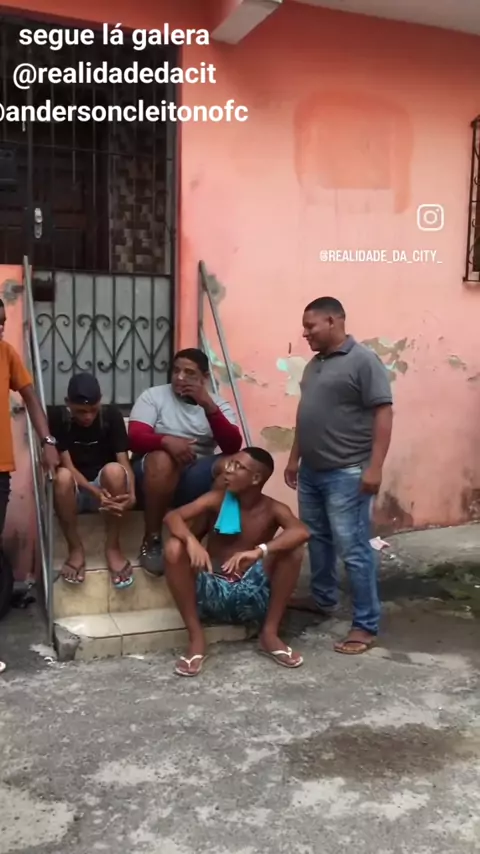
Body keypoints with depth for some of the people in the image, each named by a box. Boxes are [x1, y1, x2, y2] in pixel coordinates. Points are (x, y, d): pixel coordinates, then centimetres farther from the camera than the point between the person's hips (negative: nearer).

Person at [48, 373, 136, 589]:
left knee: (113, 470, -33)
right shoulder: (57, 417, -10)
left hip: (108, 489, 1)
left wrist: (131, 494, -35)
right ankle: (75, 549, -17)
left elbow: (124, 461, -14)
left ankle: (112, 547, -19)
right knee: (62, 476, -35)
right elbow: (67, 465, -17)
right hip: (75, 492, 0)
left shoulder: (111, 415, -7)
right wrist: (96, 492, -34)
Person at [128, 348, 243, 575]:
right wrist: (166, 440, -32)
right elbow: (135, 438, -11)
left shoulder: (217, 404, 7)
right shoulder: (153, 396, 2)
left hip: (196, 478, 2)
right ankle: (151, 541, -20)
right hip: (158, 472, -2)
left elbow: (233, 447, -9)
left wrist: (208, 407, -20)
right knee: (163, 459, -37)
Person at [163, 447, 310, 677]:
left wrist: (260, 551, -42)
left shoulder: (273, 510, -5)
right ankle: (196, 639, -15)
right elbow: (172, 516, -16)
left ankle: (269, 634, -7)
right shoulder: (217, 500, -3)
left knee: (293, 550, -22)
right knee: (174, 547, -24)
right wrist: (192, 540, -38)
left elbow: (302, 532, -26)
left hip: (252, 596, 0)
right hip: (211, 593, 1)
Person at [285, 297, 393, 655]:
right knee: (318, 540, 19)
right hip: (311, 471, 9)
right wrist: (295, 458, 20)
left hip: (347, 474, -8)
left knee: (354, 550, -4)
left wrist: (375, 466, -22)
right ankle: (324, 599, 37)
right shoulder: (315, 364, 14)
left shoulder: (363, 360, -12)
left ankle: (366, 626, 4)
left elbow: (383, 413, -16)